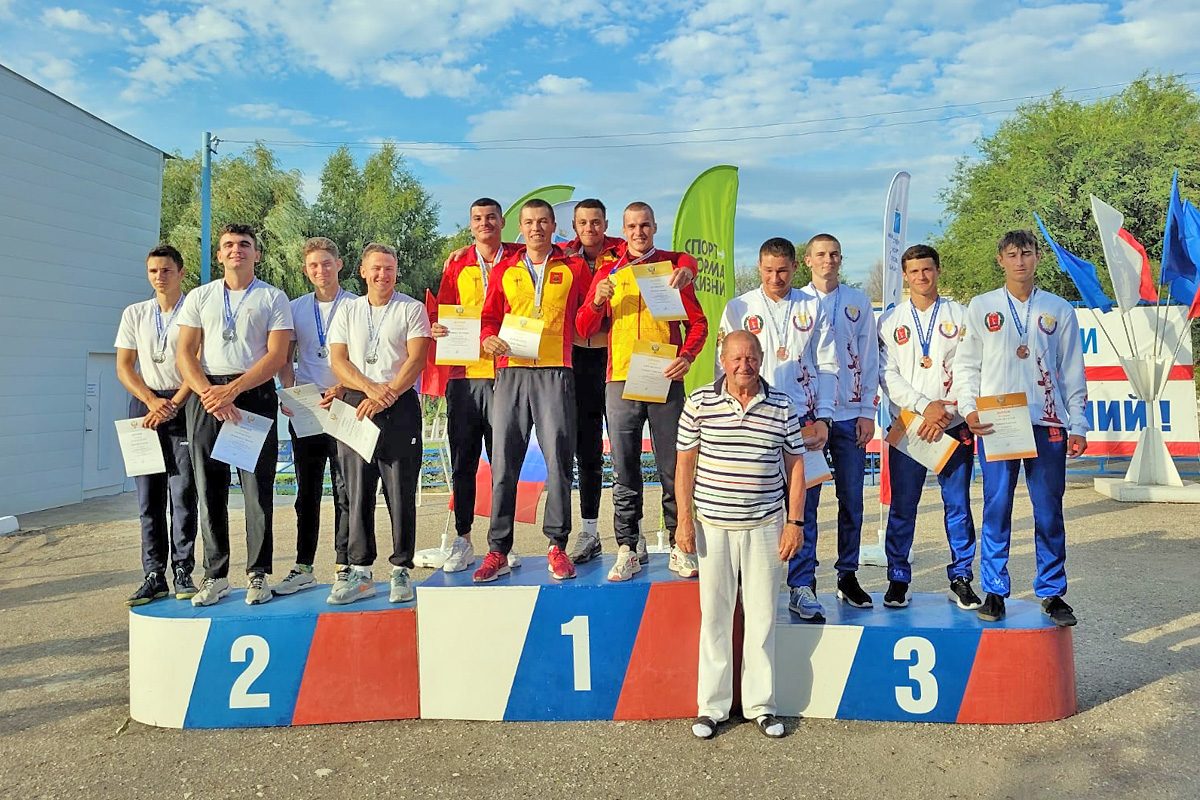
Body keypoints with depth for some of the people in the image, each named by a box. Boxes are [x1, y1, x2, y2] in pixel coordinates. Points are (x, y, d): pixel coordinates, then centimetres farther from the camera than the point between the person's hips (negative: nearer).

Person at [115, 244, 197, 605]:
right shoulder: (134, 314, 14)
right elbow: (124, 367, 10)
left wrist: (172, 405, -12)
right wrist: (152, 401, -5)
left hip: (185, 406, -4)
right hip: (144, 404, 4)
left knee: (183, 493, -5)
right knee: (149, 496, 4)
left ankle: (183, 572, 3)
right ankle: (153, 575, 9)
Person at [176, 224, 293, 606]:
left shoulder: (273, 298, 6)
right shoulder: (199, 297, 14)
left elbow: (276, 355, -4)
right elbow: (185, 353, 6)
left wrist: (232, 390, -14)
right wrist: (208, 393, -11)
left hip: (255, 395, -3)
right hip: (206, 397, 3)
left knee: (258, 488, -1)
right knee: (210, 489, 5)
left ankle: (258, 575, 8)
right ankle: (215, 575, 14)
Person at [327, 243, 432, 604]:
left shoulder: (412, 309, 6)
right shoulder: (348, 311, 16)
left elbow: (416, 360, -4)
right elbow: (338, 360, 6)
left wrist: (387, 395, -15)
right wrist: (370, 388, -11)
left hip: (400, 407, -3)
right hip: (355, 407, 3)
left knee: (401, 492, -1)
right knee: (358, 492, 3)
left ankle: (401, 571, 7)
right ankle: (360, 572, 11)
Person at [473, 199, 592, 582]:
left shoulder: (574, 268, 12)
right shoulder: (505, 270, 17)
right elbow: (489, 316, 16)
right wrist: (488, 339, -3)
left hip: (556, 372, -2)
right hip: (511, 370, 2)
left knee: (558, 458, -3)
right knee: (503, 461, 0)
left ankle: (557, 546, 9)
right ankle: (498, 550, 7)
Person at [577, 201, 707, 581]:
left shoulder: (674, 266, 10)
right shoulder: (608, 273, 12)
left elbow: (697, 321, 8)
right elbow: (585, 328, 9)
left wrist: (687, 356, -9)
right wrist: (598, 300, -11)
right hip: (621, 381, 1)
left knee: (673, 469, 3)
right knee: (625, 473, 4)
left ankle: (679, 548, 13)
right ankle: (626, 550, 10)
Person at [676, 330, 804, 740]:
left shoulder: (781, 406, 2)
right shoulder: (700, 403, -2)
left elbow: (795, 465, 6)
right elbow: (685, 462, 1)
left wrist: (795, 522, 1)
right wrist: (684, 519, -3)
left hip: (765, 526, 1)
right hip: (712, 525, -1)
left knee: (762, 616, 8)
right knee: (714, 616, 8)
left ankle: (761, 705, 23)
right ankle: (711, 706, 20)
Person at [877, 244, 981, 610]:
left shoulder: (960, 315, 8)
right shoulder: (890, 320, 8)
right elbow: (887, 375, 0)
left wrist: (947, 410, -11)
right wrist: (925, 406, -11)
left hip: (954, 426, 0)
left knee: (958, 505, 3)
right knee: (902, 507, 2)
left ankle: (961, 577, 15)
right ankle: (898, 579, 12)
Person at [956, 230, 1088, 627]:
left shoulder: (1059, 310, 11)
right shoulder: (981, 307, 8)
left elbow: (1072, 371, 11)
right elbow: (967, 364, 7)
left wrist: (1078, 425, 6)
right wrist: (968, 409, -7)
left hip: (1047, 423, 1)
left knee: (1049, 512, 4)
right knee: (997, 509, 0)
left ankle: (1052, 592, 15)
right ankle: (994, 590, 10)